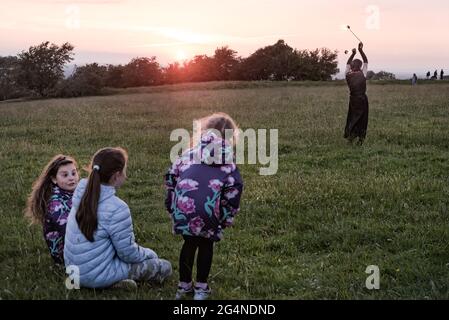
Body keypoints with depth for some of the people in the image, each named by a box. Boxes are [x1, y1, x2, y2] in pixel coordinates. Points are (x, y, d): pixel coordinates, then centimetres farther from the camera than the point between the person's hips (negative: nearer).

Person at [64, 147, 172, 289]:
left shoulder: (82, 193, -6)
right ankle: (114, 281, -2)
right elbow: (128, 254, -15)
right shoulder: (116, 208, -27)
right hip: (97, 276, -8)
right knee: (164, 267, 1)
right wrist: (150, 254, 0)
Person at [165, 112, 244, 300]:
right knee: (205, 244, 20)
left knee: (189, 243, 24)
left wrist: (171, 206, 26)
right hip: (208, 209, -3)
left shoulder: (189, 153, 22)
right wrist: (227, 217, 11)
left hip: (182, 207, 3)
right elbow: (233, 188, 3)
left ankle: (184, 286, 33)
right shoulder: (227, 160, 13)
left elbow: (171, 177, 21)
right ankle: (201, 288, 24)